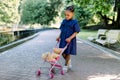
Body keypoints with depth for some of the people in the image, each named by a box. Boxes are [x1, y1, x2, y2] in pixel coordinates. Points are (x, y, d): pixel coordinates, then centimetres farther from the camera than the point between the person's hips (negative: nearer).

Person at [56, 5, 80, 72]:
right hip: (63, 39, 6)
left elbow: (76, 32, -13)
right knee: (63, 53, 9)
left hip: (70, 40, -5)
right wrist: (59, 37, 5)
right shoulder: (64, 21, 6)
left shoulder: (75, 22, -11)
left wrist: (70, 38, -23)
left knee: (68, 53, 4)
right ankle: (69, 61, 35)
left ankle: (66, 66, 21)